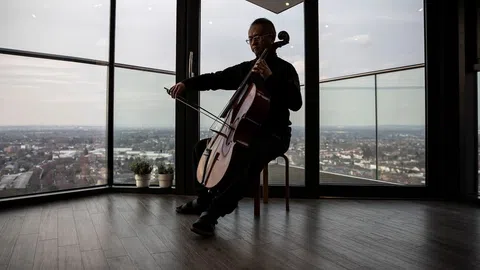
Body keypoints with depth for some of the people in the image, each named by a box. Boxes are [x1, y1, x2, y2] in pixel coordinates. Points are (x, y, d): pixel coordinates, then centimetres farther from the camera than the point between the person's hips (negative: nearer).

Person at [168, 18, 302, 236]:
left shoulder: (284, 69, -5)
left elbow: (295, 103, -20)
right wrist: (187, 83, -6)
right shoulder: (245, 68, 12)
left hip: (273, 135, -7)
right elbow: (215, 79, 7)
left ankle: (213, 212, -28)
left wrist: (270, 77, -27)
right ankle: (203, 200, 17)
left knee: (249, 161, -38)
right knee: (202, 147, 5)